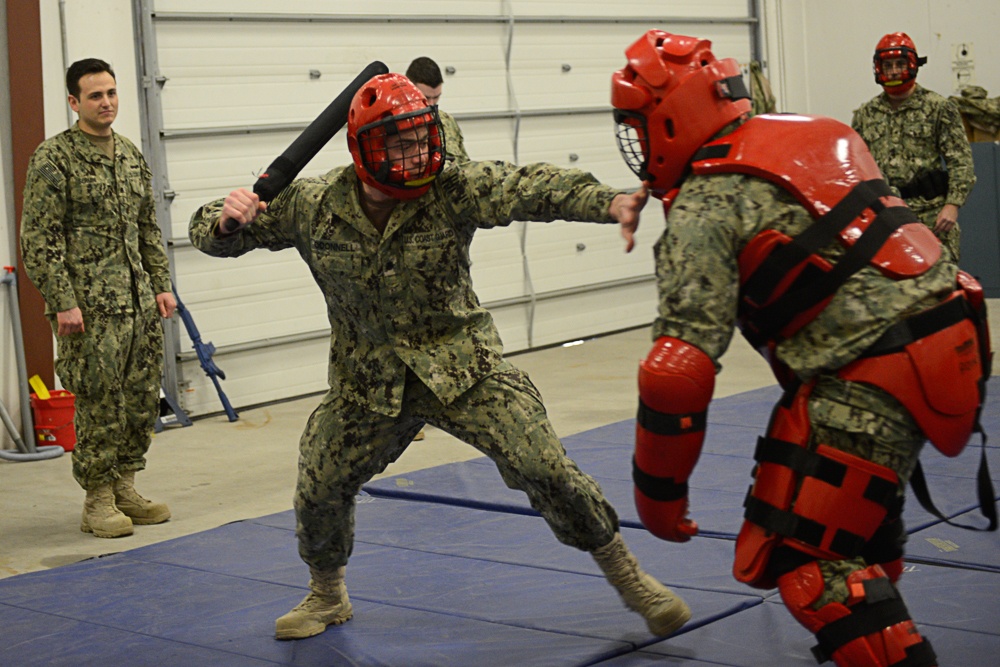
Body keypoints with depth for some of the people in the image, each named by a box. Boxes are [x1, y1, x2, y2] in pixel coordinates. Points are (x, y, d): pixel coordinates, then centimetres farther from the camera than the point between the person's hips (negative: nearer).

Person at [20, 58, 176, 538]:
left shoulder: (131, 156, 14)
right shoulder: (53, 158, -7)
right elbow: (39, 239, -10)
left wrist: (161, 284, 12)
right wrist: (62, 301, -15)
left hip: (139, 302, 7)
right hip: (89, 306, -7)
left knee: (143, 399, 9)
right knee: (99, 402, -3)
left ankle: (124, 487, 23)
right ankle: (99, 500, 9)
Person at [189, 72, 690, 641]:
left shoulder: (453, 189, -16)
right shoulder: (310, 206, -10)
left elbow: (532, 189, -31)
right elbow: (214, 237, 0)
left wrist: (610, 202, -49)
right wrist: (226, 219, -26)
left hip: (462, 365, -2)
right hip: (368, 383, 2)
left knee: (543, 467, -11)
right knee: (319, 488, 7)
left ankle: (626, 574, 11)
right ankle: (327, 596, 39)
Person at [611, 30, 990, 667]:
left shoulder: (705, 206, -9)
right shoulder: (810, 137, 15)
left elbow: (680, 368, -15)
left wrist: (658, 491, -6)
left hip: (874, 375, -10)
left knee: (804, 554, -6)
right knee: (858, 509, 29)